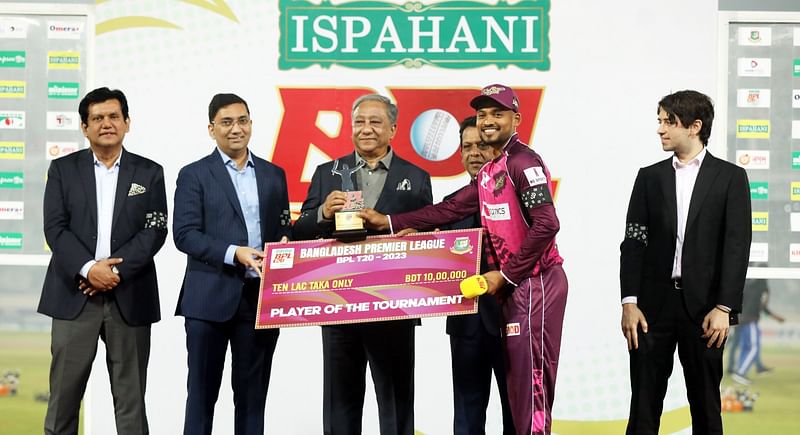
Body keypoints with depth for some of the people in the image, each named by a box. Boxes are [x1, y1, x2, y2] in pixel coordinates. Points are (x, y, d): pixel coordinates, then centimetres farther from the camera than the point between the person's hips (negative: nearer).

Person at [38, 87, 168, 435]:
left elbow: (155, 230, -1)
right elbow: (55, 228, -2)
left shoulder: (149, 173, 7)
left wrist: (116, 270, -13)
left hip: (129, 298, 0)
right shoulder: (63, 169, 7)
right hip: (74, 296, 0)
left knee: (130, 398, 5)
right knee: (64, 394, 1)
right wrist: (88, 269, -16)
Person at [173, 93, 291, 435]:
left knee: (253, 393, 8)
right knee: (202, 392, 3)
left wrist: (284, 248, -8)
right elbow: (184, 234, -8)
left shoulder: (274, 175, 14)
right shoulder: (194, 175, 2)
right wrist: (234, 253, -19)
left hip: (261, 298, 3)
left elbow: (283, 230, 16)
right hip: (211, 298, -3)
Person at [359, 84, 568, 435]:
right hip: (515, 286, 9)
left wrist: (505, 274, -16)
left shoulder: (523, 162, -13)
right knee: (518, 378, 10)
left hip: (535, 283, -9)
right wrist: (390, 222, 14)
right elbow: (450, 209, 18)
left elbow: (546, 225, -21)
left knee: (531, 376, -8)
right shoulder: (490, 172, 16)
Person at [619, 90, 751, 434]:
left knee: (706, 405, 5)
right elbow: (633, 242, 6)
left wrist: (724, 307, -11)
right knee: (644, 405, 2)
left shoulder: (730, 177, 2)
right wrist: (629, 302, -4)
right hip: (654, 303, 2)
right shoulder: (649, 177, 9)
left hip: (703, 307, -2)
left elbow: (737, 246, -4)